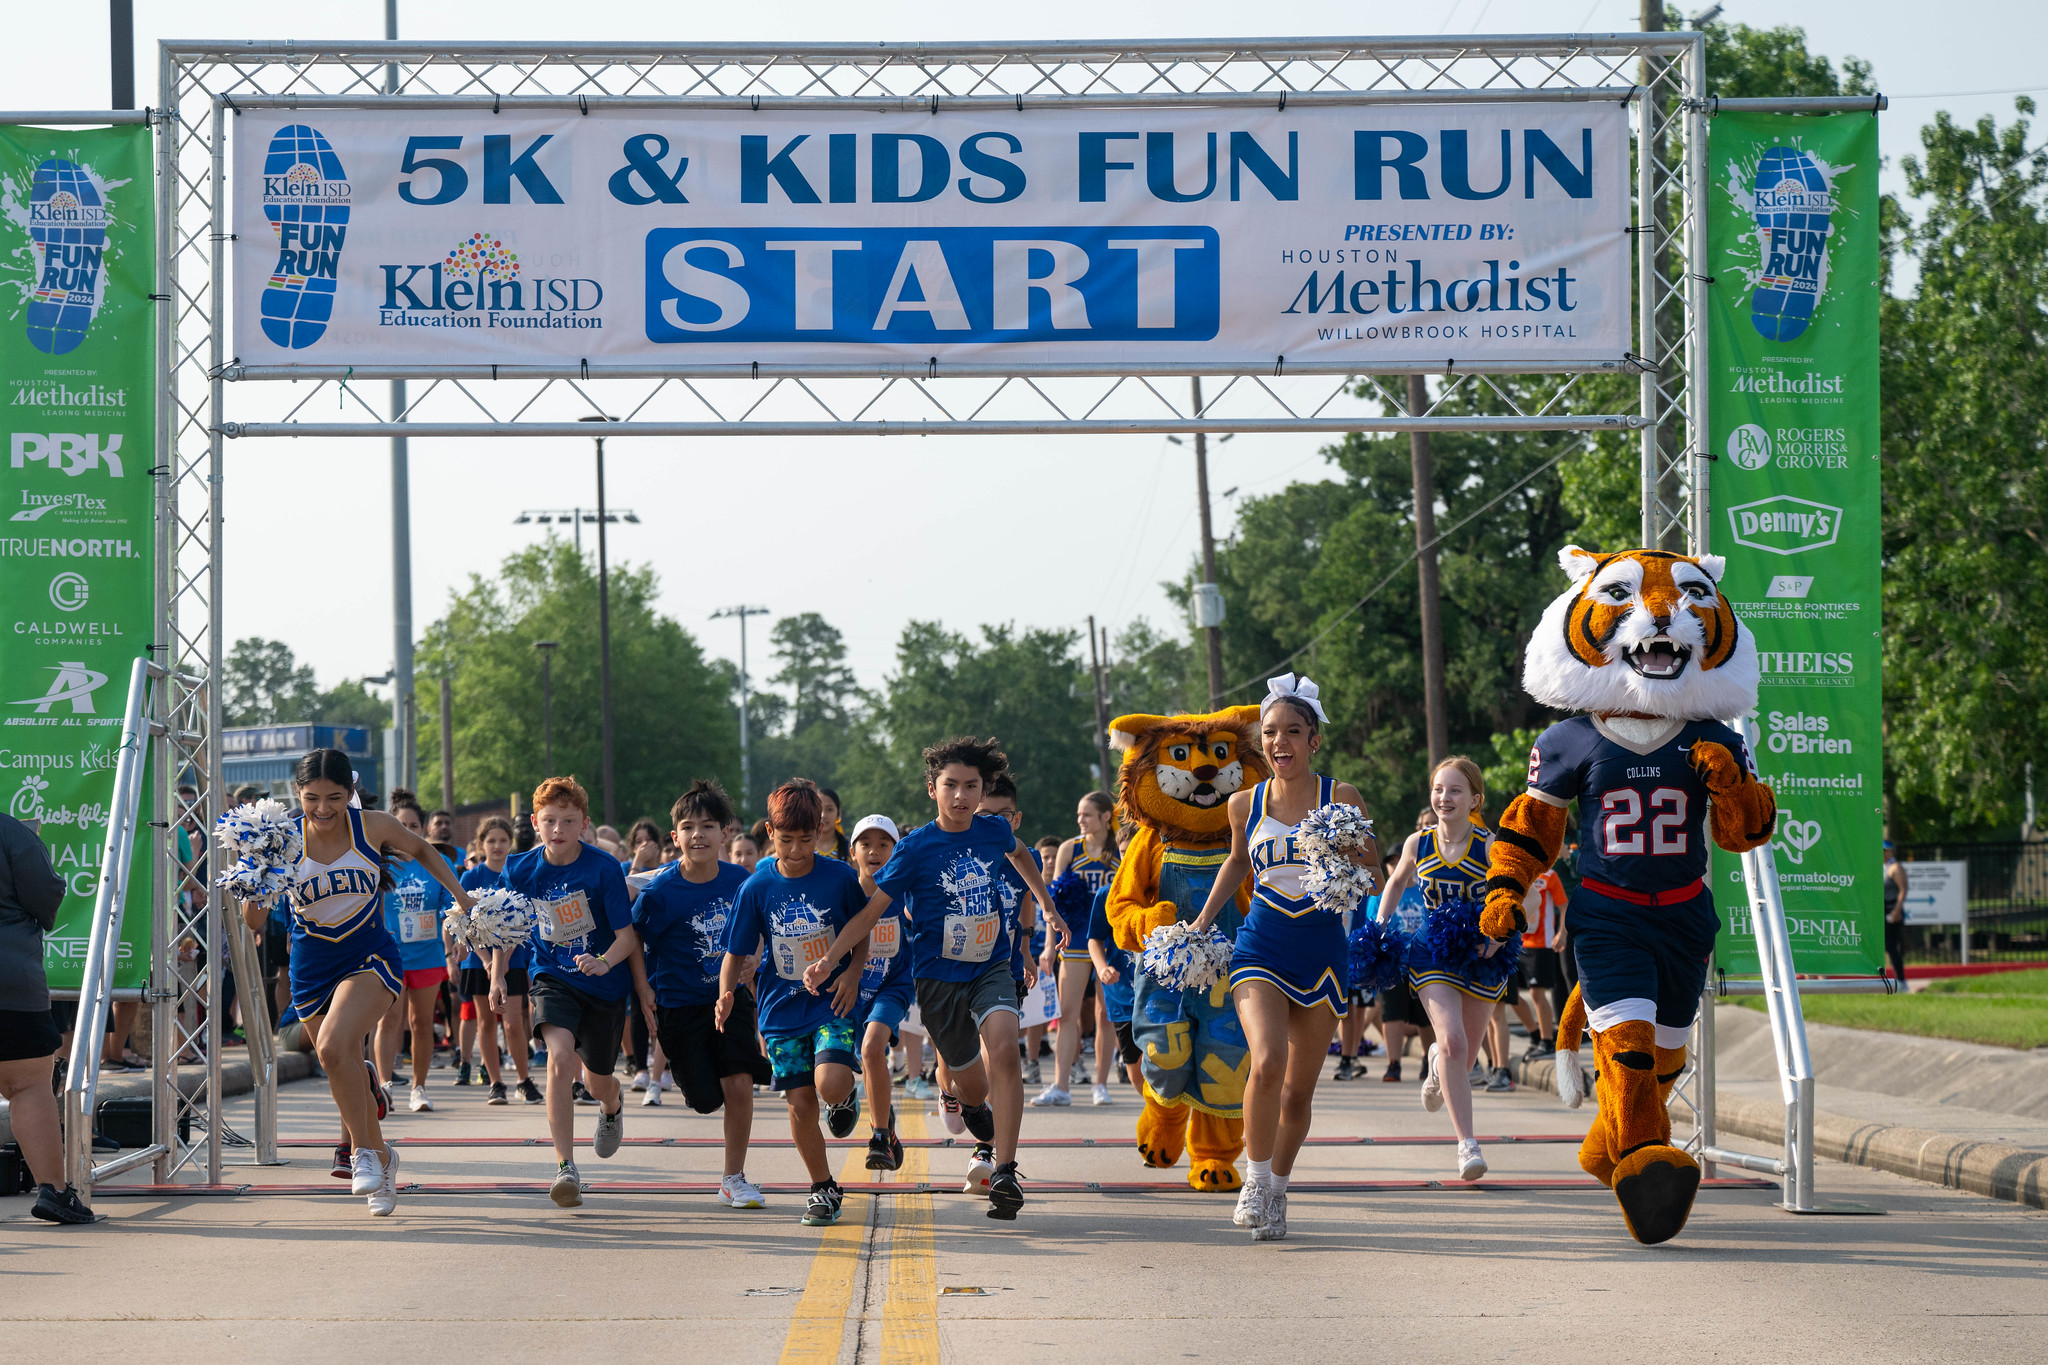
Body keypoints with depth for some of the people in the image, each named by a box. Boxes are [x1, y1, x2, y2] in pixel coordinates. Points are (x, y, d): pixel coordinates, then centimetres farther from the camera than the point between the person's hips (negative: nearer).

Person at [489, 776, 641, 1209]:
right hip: (553, 979, 1)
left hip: (604, 983, -1)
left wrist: (605, 962, -36)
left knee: (598, 1080, 14)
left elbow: (628, 935, -16)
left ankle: (612, 1108, 56)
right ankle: (566, 1169, -23)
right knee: (560, 1058, -26)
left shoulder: (603, 868, -18)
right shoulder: (520, 869, -8)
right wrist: (498, 977, -1)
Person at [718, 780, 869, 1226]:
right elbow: (736, 952, 1)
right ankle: (823, 1189, 18)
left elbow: (862, 934, 8)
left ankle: (846, 1095, 14)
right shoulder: (757, 887, -4)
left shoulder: (840, 877, -6)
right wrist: (726, 994, -17)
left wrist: (852, 973, -9)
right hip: (782, 1007, 2)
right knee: (800, 1102, 0)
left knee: (830, 1085, -24)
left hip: (832, 1003, -2)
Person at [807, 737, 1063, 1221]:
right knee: (971, 1085, 9)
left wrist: (1048, 910, 30)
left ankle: (1005, 1172, -24)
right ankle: (975, 1109, 51)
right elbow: (871, 912, -13)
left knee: (1003, 1052, -25)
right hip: (939, 977, -1)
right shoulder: (916, 848, -13)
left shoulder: (993, 830, -3)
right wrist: (829, 959, -26)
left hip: (991, 966, 1)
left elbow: (1020, 854, 23)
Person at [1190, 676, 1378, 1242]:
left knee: (1299, 1088, 6)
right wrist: (1204, 919, 17)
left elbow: (1372, 869, 4)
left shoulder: (1342, 799, -4)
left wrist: (1347, 865, -17)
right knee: (1267, 1061, -23)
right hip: (1261, 947, 0)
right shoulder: (1245, 804, 3)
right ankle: (1256, 1180, -7)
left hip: (1323, 951, 0)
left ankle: (1278, 1192, 26)